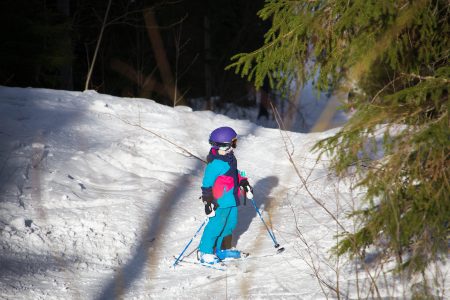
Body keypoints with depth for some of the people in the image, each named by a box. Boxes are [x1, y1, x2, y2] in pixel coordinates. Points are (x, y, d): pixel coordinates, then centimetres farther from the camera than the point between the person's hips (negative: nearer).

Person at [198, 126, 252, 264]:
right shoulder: (215, 163, -23)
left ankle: (219, 249, 27)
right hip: (220, 201, -10)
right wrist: (208, 201, -24)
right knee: (217, 224, -7)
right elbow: (207, 183, -22)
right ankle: (205, 252, 2)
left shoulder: (229, 157, 7)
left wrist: (243, 182, 26)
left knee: (231, 223, 15)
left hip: (232, 198, 10)